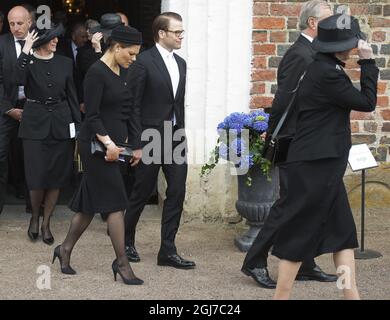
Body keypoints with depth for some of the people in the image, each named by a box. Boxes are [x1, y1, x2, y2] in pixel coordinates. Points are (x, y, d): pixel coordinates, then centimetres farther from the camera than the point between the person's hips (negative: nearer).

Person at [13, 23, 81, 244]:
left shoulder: (65, 63, 6)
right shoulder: (28, 62, -1)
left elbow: (72, 96, 8)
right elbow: (19, 80, -24)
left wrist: (78, 126, 5)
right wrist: (26, 50, -22)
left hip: (61, 125, 3)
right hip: (36, 125, -3)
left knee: (57, 177, 3)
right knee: (37, 177, -6)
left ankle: (46, 223, 16)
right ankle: (35, 216, 21)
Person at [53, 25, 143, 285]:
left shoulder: (123, 73, 12)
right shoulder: (97, 73, -14)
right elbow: (92, 115, -17)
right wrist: (107, 142, -24)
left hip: (116, 143, 8)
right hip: (97, 144, -8)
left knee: (91, 201, 13)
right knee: (115, 201, -7)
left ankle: (66, 249, 25)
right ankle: (122, 262, -1)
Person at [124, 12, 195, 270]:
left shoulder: (181, 64, 11)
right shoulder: (144, 62, -11)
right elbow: (133, 104, -11)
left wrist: (181, 131, 12)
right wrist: (137, 141, -14)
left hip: (175, 138, 6)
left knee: (177, 192, 1)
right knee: (142, 193, 5)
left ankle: (168, 250, 6)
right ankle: (127, 241, 26)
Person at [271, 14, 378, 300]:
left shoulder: (322, 67, 11)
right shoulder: (327, 73, -19)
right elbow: (367, 102, -13)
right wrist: (368, 62, -10)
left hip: (321, 163, 10)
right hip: (316, 165, -10)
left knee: (342, 230, 10)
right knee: (300, 231, -2)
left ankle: (352, 295, 12)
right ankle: (282, 295, 6)